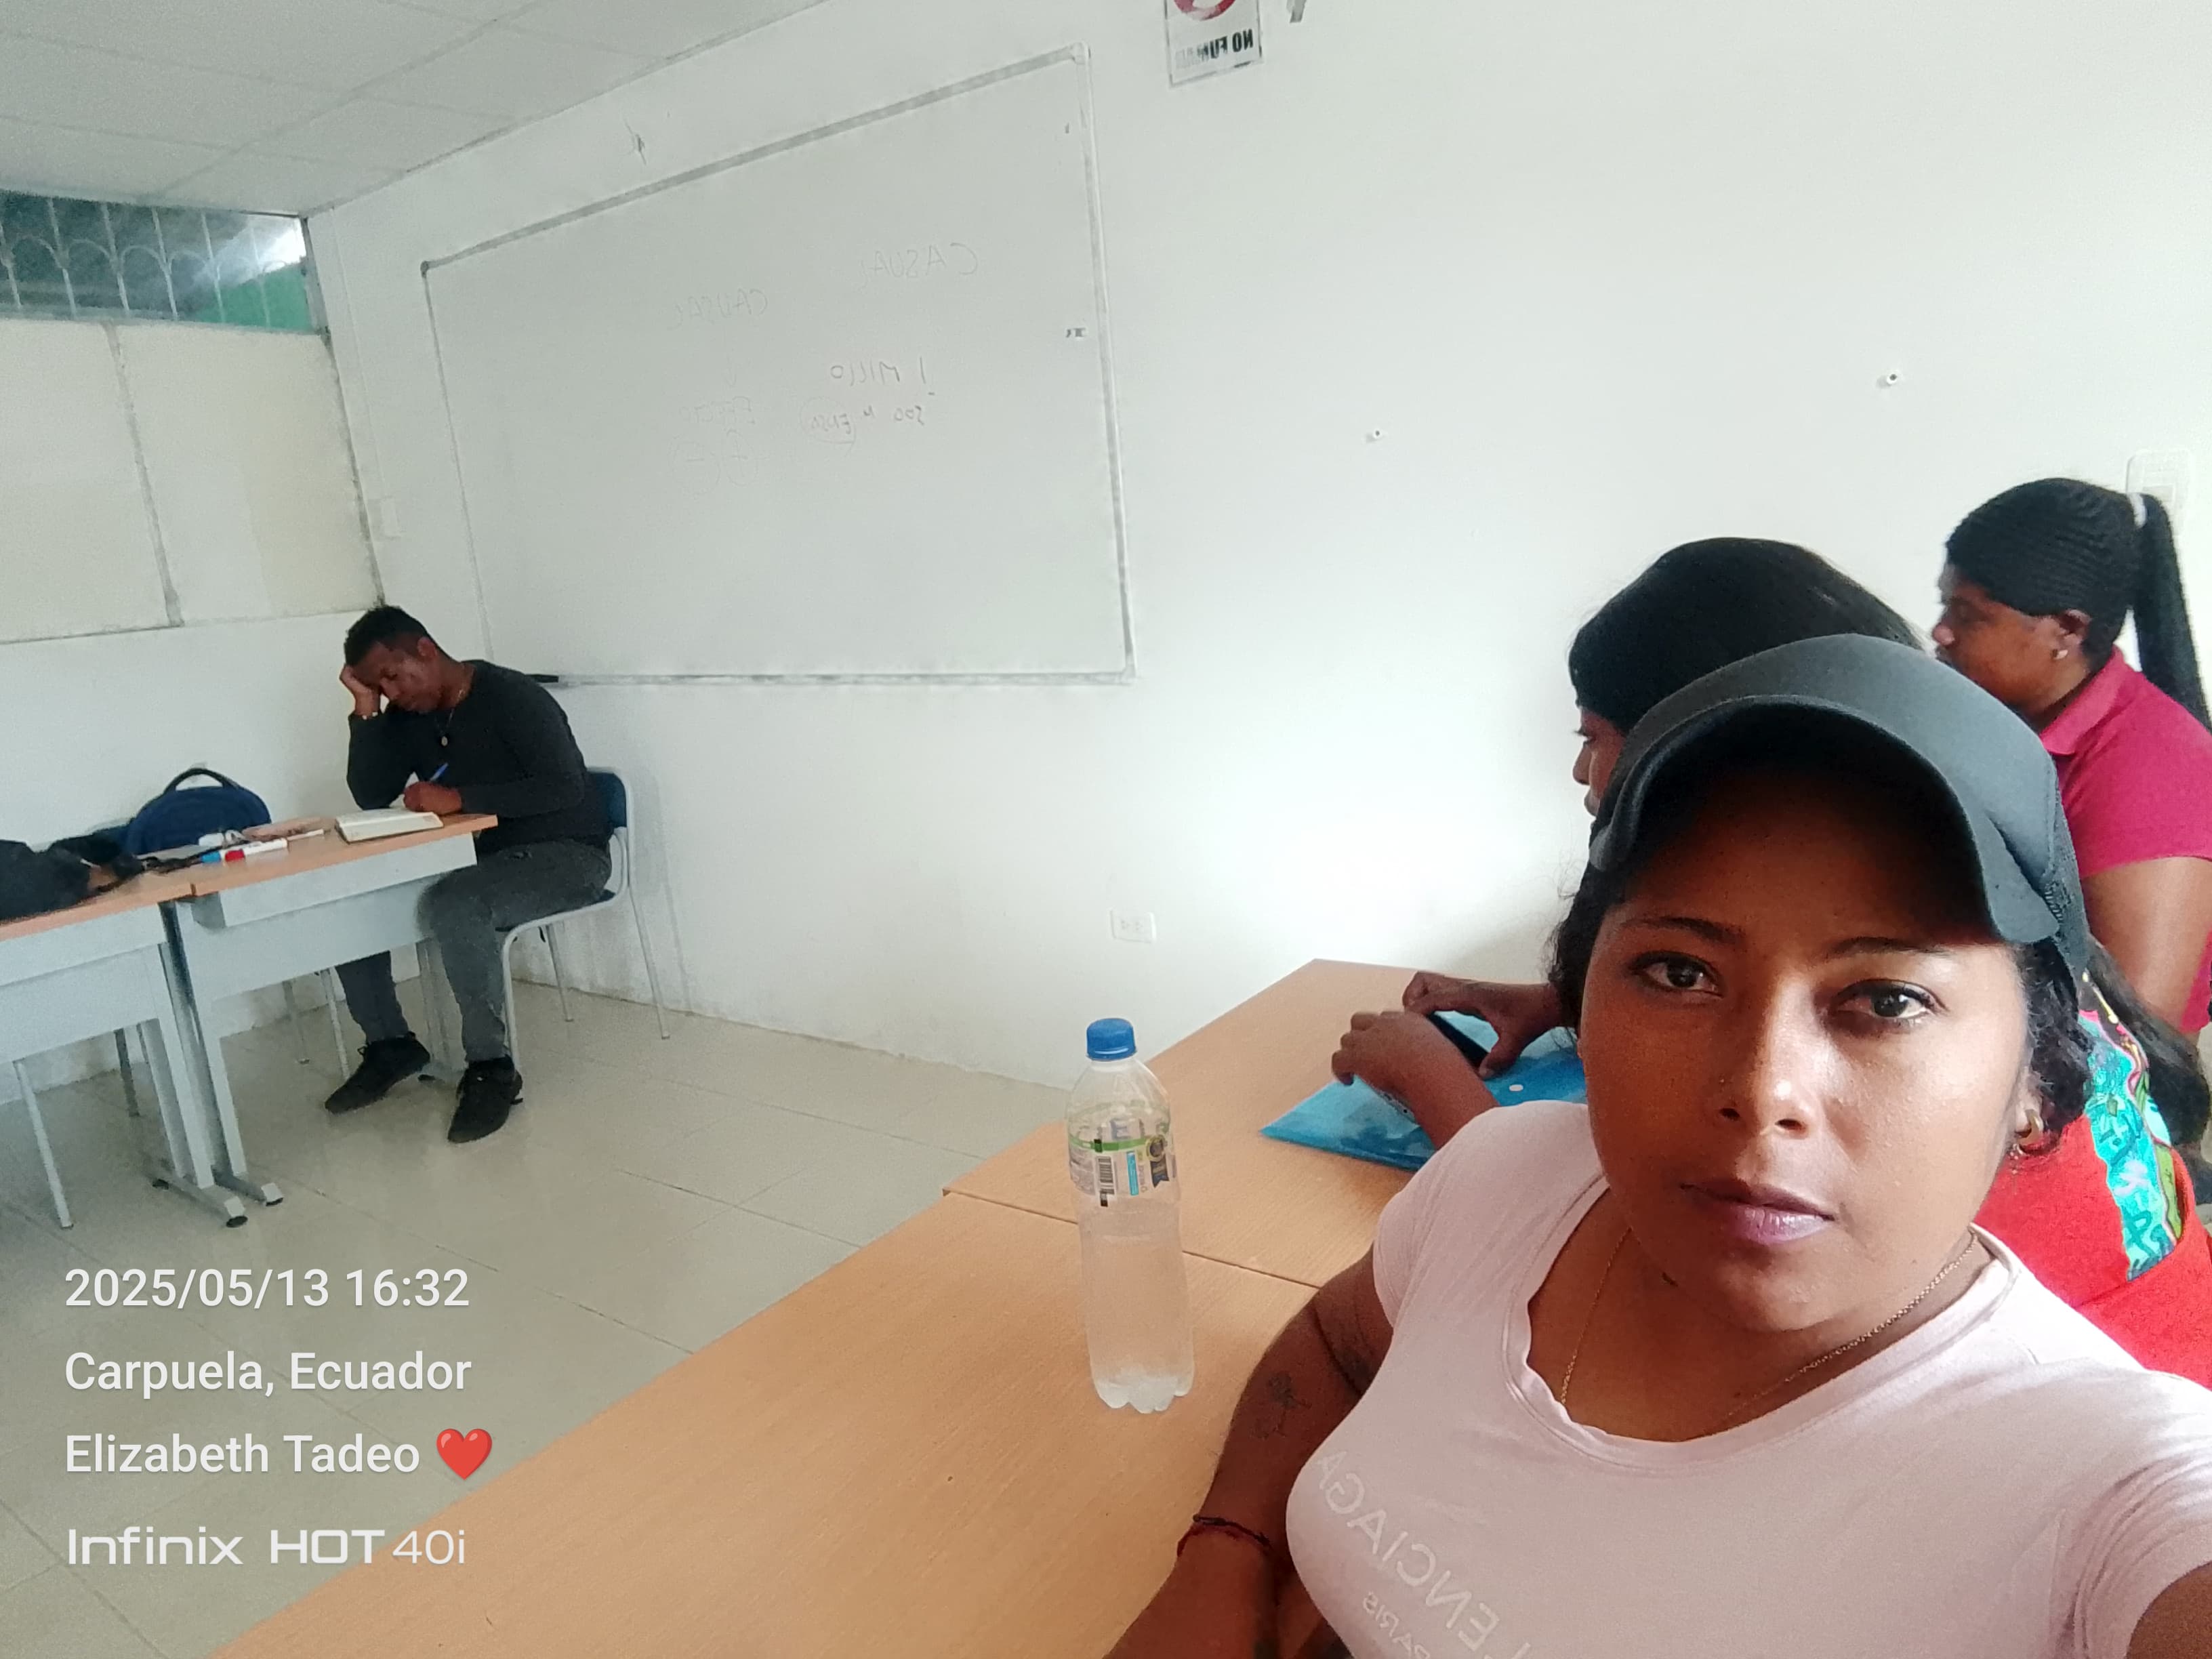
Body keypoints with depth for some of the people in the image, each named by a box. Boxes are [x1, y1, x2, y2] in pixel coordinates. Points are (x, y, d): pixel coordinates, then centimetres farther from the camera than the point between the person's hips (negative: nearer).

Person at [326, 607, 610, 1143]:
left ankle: (491, 1067, -21)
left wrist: (458, 798, -28)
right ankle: (391, 1045, 10)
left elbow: (565, 789, -26)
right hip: (480, 859, 8)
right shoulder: (407, 716, 5)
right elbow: (370, 796, 0)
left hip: (564, 855, -8)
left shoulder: (513, 697, -17)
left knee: (453, 905, -35)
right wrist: (366, 709, -8)